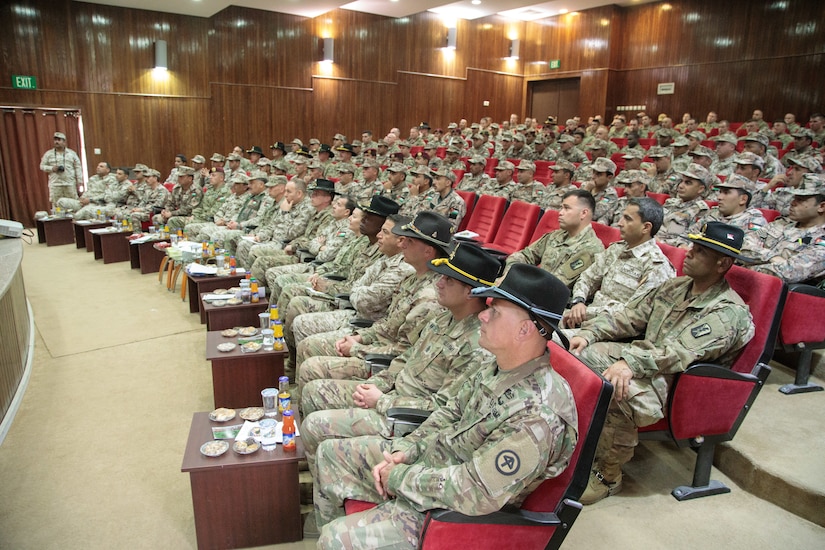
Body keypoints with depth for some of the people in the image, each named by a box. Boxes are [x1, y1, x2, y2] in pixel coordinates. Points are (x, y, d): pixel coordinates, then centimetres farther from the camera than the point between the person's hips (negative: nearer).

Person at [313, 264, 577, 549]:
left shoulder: (537, 416, -32)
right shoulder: (492, 365, -5)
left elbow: (476, 495, -30)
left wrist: (400, 477, -19)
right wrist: (407, 449, -4)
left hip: (455, 508, -8)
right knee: (330, 452, 13)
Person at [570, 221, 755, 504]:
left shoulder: (729, 312, -13)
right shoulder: (676, 286, 11)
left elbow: (678, 353, -27)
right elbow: (630, 316, 10)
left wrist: (630, 362, -39)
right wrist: (590, 333, -6)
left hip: (674, 383, -8)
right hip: (642, 360, 8)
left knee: (622, 391, -37)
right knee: (580, 353, -11)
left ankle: (608, 477, -16)